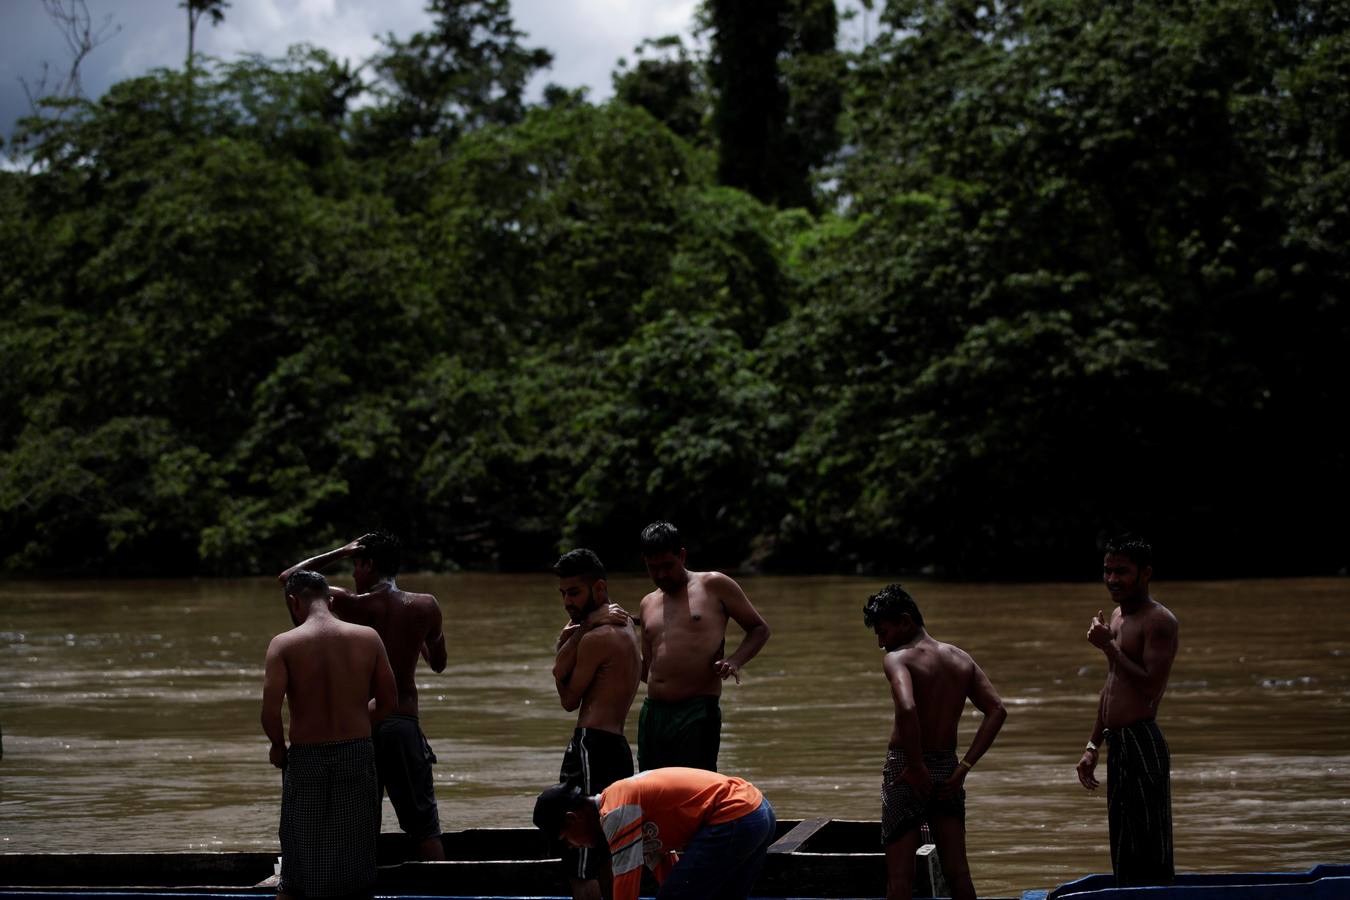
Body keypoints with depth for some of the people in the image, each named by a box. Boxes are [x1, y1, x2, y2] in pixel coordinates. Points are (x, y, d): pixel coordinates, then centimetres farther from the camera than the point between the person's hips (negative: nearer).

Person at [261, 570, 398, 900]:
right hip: (358, 754, 2)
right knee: (356, 866, 12)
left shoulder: (284, 644, -9)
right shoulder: (367, 638, -2)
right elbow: (388, 701, 4)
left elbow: (270, 711, -16)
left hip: (306, 759, -2)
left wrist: (279, 748, 3)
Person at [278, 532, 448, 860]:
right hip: (404, 723, 1)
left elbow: (288, 578, 2)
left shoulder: (353, 605, -7)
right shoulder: (425, 606, -1)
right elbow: (438, 664, 14)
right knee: (424, 825, 5)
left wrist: (341, 552, 6)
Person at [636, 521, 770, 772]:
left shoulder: (714, 586, 5)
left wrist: (735, 661, -9)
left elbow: (759, 629, 8)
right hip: (652, 714, 6)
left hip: (698, 714, -6)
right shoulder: (648, 604, 22)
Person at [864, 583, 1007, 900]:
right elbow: (997, 711, 1)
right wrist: (964, 766, -1)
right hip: (947, 768, 6)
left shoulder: (897, 658, -12)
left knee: (899, 873, 1)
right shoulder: (961, 659, 8)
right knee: (957, 871, 11)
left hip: (906, 769, -6)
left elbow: (907, 709, -30)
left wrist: (916, 767, -20)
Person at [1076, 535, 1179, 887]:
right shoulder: (1117, 617, 19)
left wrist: (1109, 647, -19)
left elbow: (1151, 687, -21)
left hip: (1143, 744, -10)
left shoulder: (1159, 620, -11)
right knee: (1125, 858, 12)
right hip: (1117, 746, 10)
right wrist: (1092, 746, 23)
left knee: (1152, 857, -9)